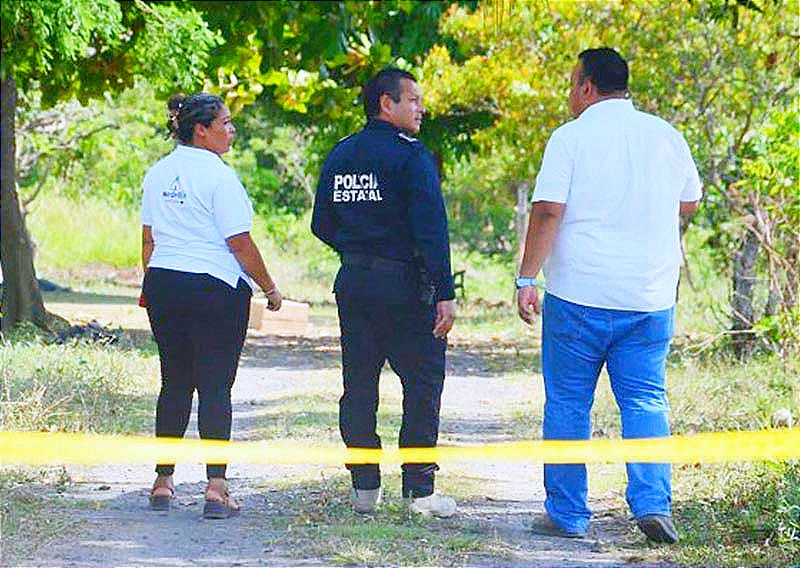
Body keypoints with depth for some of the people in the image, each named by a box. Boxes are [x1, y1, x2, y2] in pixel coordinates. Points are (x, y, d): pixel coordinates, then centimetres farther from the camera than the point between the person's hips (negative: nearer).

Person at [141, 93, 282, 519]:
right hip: (215, 289, -6)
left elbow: (149, 240, 15)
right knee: (215, 386, -4)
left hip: (163, 286, 6)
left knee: (174, 384, 13)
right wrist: (269, 288, -2)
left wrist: (151, 287, 25)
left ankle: (163, 483, 17)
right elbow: (240, 244, -12)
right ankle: (216, 487, -9)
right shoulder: (218, 176, -12)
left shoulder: (158, 174, 9)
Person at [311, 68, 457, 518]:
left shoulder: (340, 156, 10)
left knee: (359, 384, 11)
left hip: (353, 282, 6)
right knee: (423, 384, 1)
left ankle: (364, 487, 13)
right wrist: (445, 292, -19)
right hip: (404, 286, -6)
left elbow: (322, 225, 13)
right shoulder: (410, 155, -11)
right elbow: (432, 228, -18)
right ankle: (420, 490, -2)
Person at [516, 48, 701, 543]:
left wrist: (527, 279, -9)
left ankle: (568, 514, 11)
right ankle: (653, 502, -8)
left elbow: (548, 211, -13)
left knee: (568, 404, 7)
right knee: (645, 402, 8)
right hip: (652, 297, 3)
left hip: (579, 296, -3)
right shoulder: (666, 136, 7)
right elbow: (690, 202, 20)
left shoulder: (571, 137, -6)